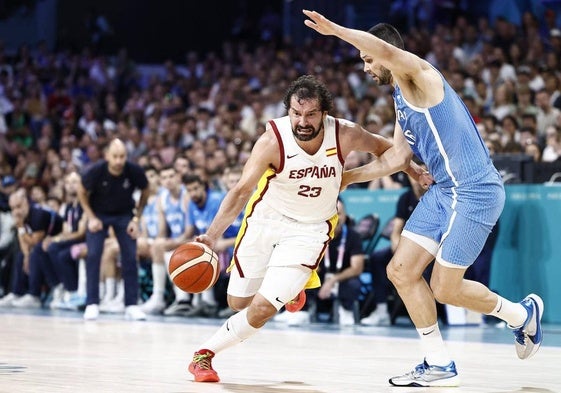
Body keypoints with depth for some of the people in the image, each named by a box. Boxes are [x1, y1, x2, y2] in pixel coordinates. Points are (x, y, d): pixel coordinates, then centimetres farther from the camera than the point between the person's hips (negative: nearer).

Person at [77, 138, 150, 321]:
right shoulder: (95, 171, -27)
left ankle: (131, 305, -1)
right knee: (93, 255, -14)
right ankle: (92, 304, -6)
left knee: (130, 257, -8)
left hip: (124, 214, 1)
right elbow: (82, 193, -7)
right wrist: (91, 218, -15)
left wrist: (136, 218, -8)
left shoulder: (135, 171, -25)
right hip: (98, 214, -1)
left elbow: (145, 192, -3)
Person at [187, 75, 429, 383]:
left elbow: (381, 147, 2)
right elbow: (242, 190, -27)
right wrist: (211, 236, -37)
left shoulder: (344, 135, -21)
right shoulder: (273, 140, -27)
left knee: (262, 308, -13)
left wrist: (415, 171, -4)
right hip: (265, 219, 0)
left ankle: (205, 353, 7)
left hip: (310, 230, 0)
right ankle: (288, 285, 43)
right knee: (238, 302, 12)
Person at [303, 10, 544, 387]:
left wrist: (335, 29, -29)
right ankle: (440, 366, 12)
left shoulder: (418, 74, -10)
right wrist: (347, 177, 24)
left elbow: (387, 50, -33)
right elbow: (395, 158, 23)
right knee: (402, 272, 5)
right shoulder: (402, 99, 18)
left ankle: (523, 313, 21)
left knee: (445, 288, -4)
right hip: (444, 191, 10)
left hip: (475, 191, -10)